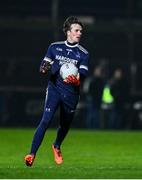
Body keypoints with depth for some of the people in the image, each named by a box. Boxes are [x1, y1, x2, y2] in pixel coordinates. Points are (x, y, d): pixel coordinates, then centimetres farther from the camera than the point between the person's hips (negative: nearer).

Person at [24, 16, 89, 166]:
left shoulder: (83, 54, 2)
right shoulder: (55, 47, 5)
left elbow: (83, 74, -9)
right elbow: (43, 66, 9)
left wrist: (77, 80, -32)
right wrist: (45, 68, -16)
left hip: (71, 93, 2)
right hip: (54, 89, -2)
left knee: (65, 125, 13)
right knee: (46, 121, -17)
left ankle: (57, 147, 45)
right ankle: (32, 154, -15)